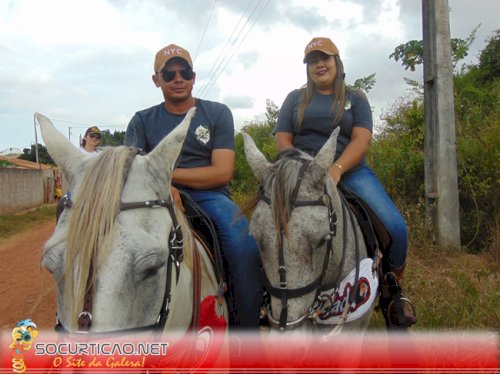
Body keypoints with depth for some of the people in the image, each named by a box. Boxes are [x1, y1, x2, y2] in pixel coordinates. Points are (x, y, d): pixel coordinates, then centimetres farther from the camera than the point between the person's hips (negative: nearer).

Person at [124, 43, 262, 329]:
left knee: (244, 247, -30)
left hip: (209, 196, -1)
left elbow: (222, 172, -3)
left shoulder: (217, 113, 8)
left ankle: (246, 334, -13)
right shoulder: (143, 121, 14)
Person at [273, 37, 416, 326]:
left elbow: (362, 139, -3)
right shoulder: (295, 98, 16)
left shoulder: (355, 98, 13)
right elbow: (282, 139, 5)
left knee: (396, 227, -19)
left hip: (350, 171, 0)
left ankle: (395, 287, 7)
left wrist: (336, 169, -23)